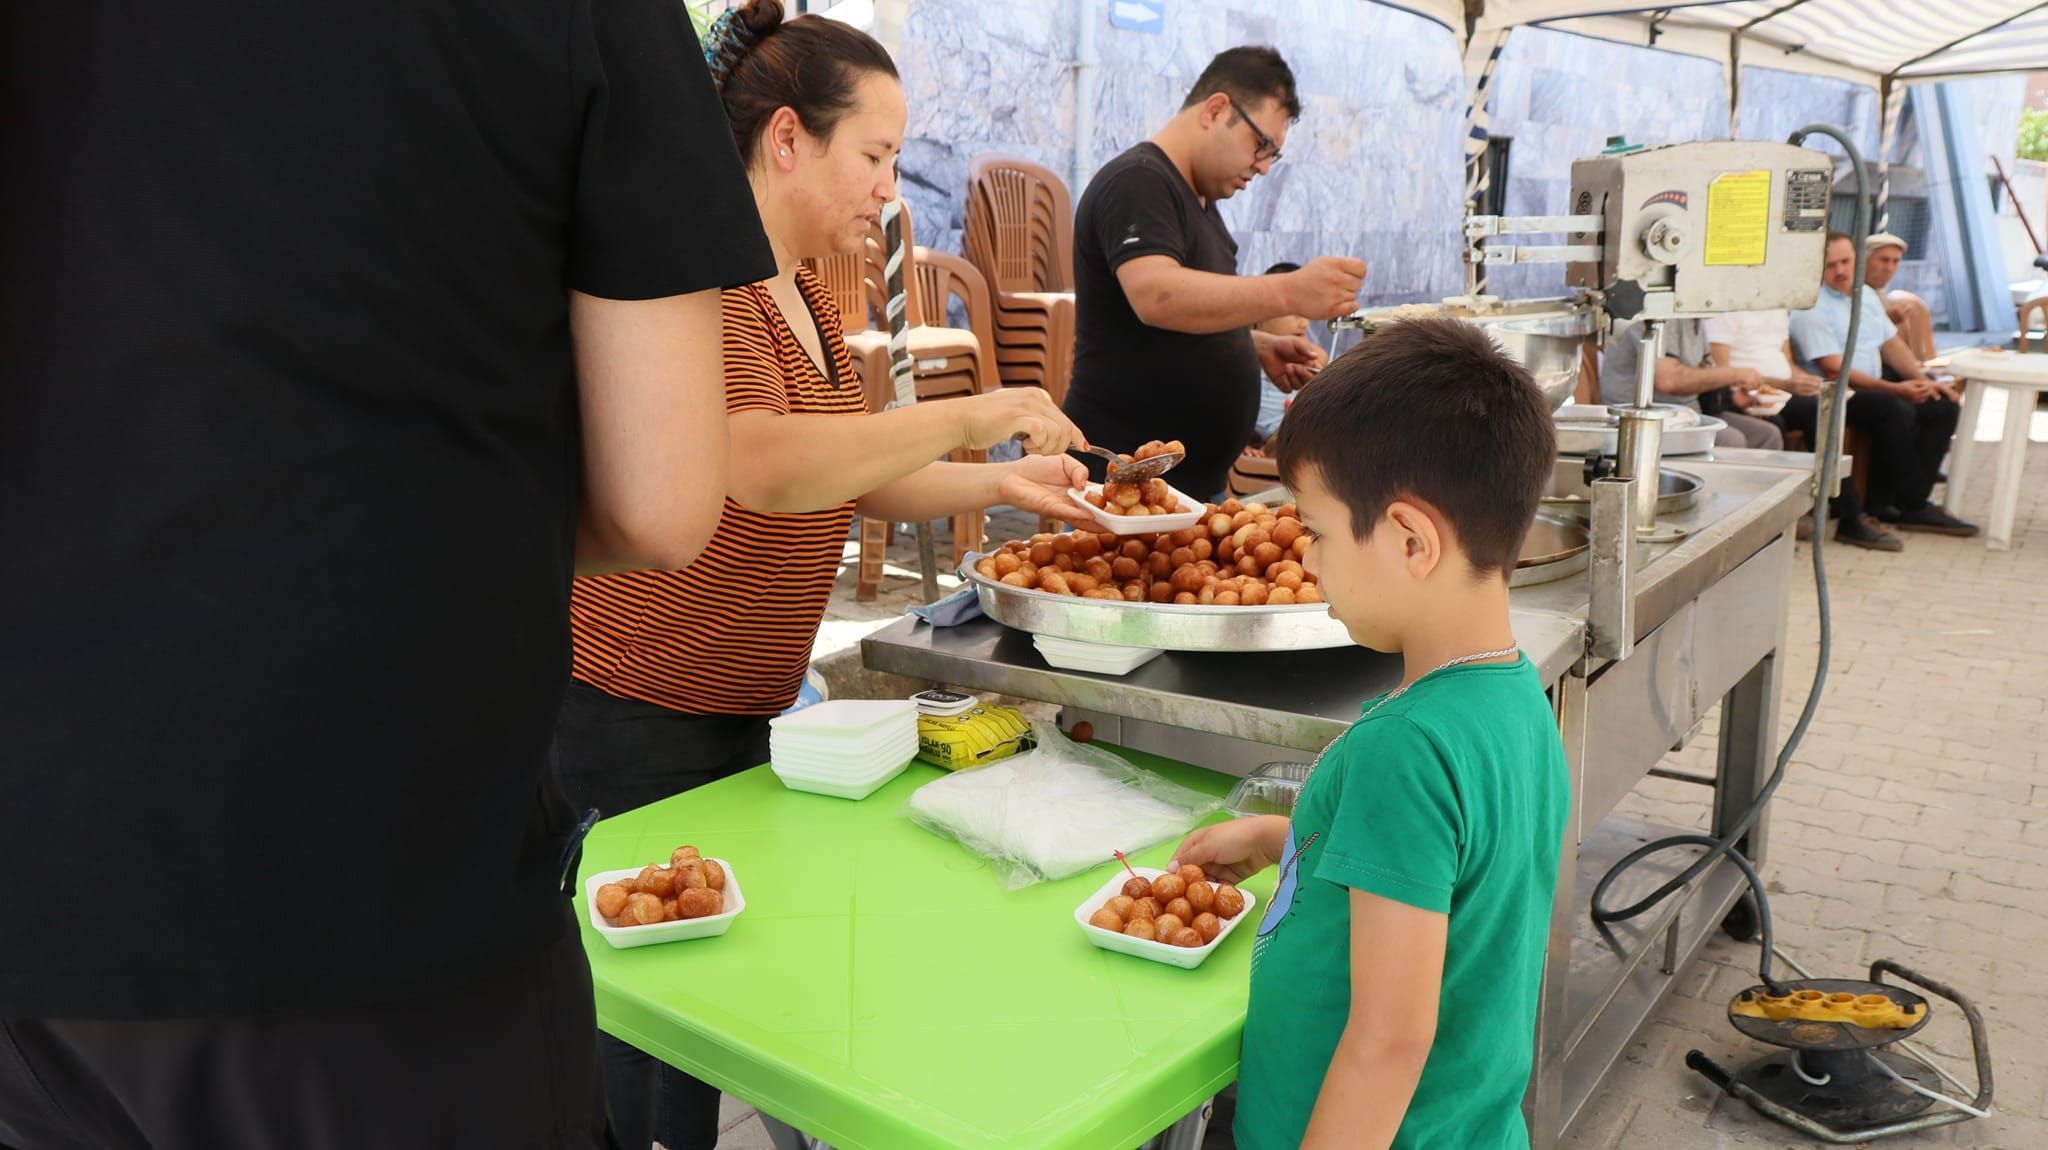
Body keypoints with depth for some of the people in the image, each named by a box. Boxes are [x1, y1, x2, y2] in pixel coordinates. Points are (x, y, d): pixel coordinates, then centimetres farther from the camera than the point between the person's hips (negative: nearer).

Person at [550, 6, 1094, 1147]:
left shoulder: (811, 299, 12)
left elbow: (856, 479, 16)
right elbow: (765, 467, -33)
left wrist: (1001, 483, 2)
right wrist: (974, 415, -26)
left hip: (746, 708, 9)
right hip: (636, 712, -9)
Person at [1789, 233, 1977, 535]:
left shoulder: (1866, 294, 17)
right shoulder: (1811, 308, -11)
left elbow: (1892, 343, 20)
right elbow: (1834, 370, -18)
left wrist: (1923, 381, 4)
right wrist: (1895, 389, -21)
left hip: (1872, 388, 9)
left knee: (1944, 405, -4)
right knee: (1896, 409, -32)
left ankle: (1885, 500, -9)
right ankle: (1913, 506, -19)